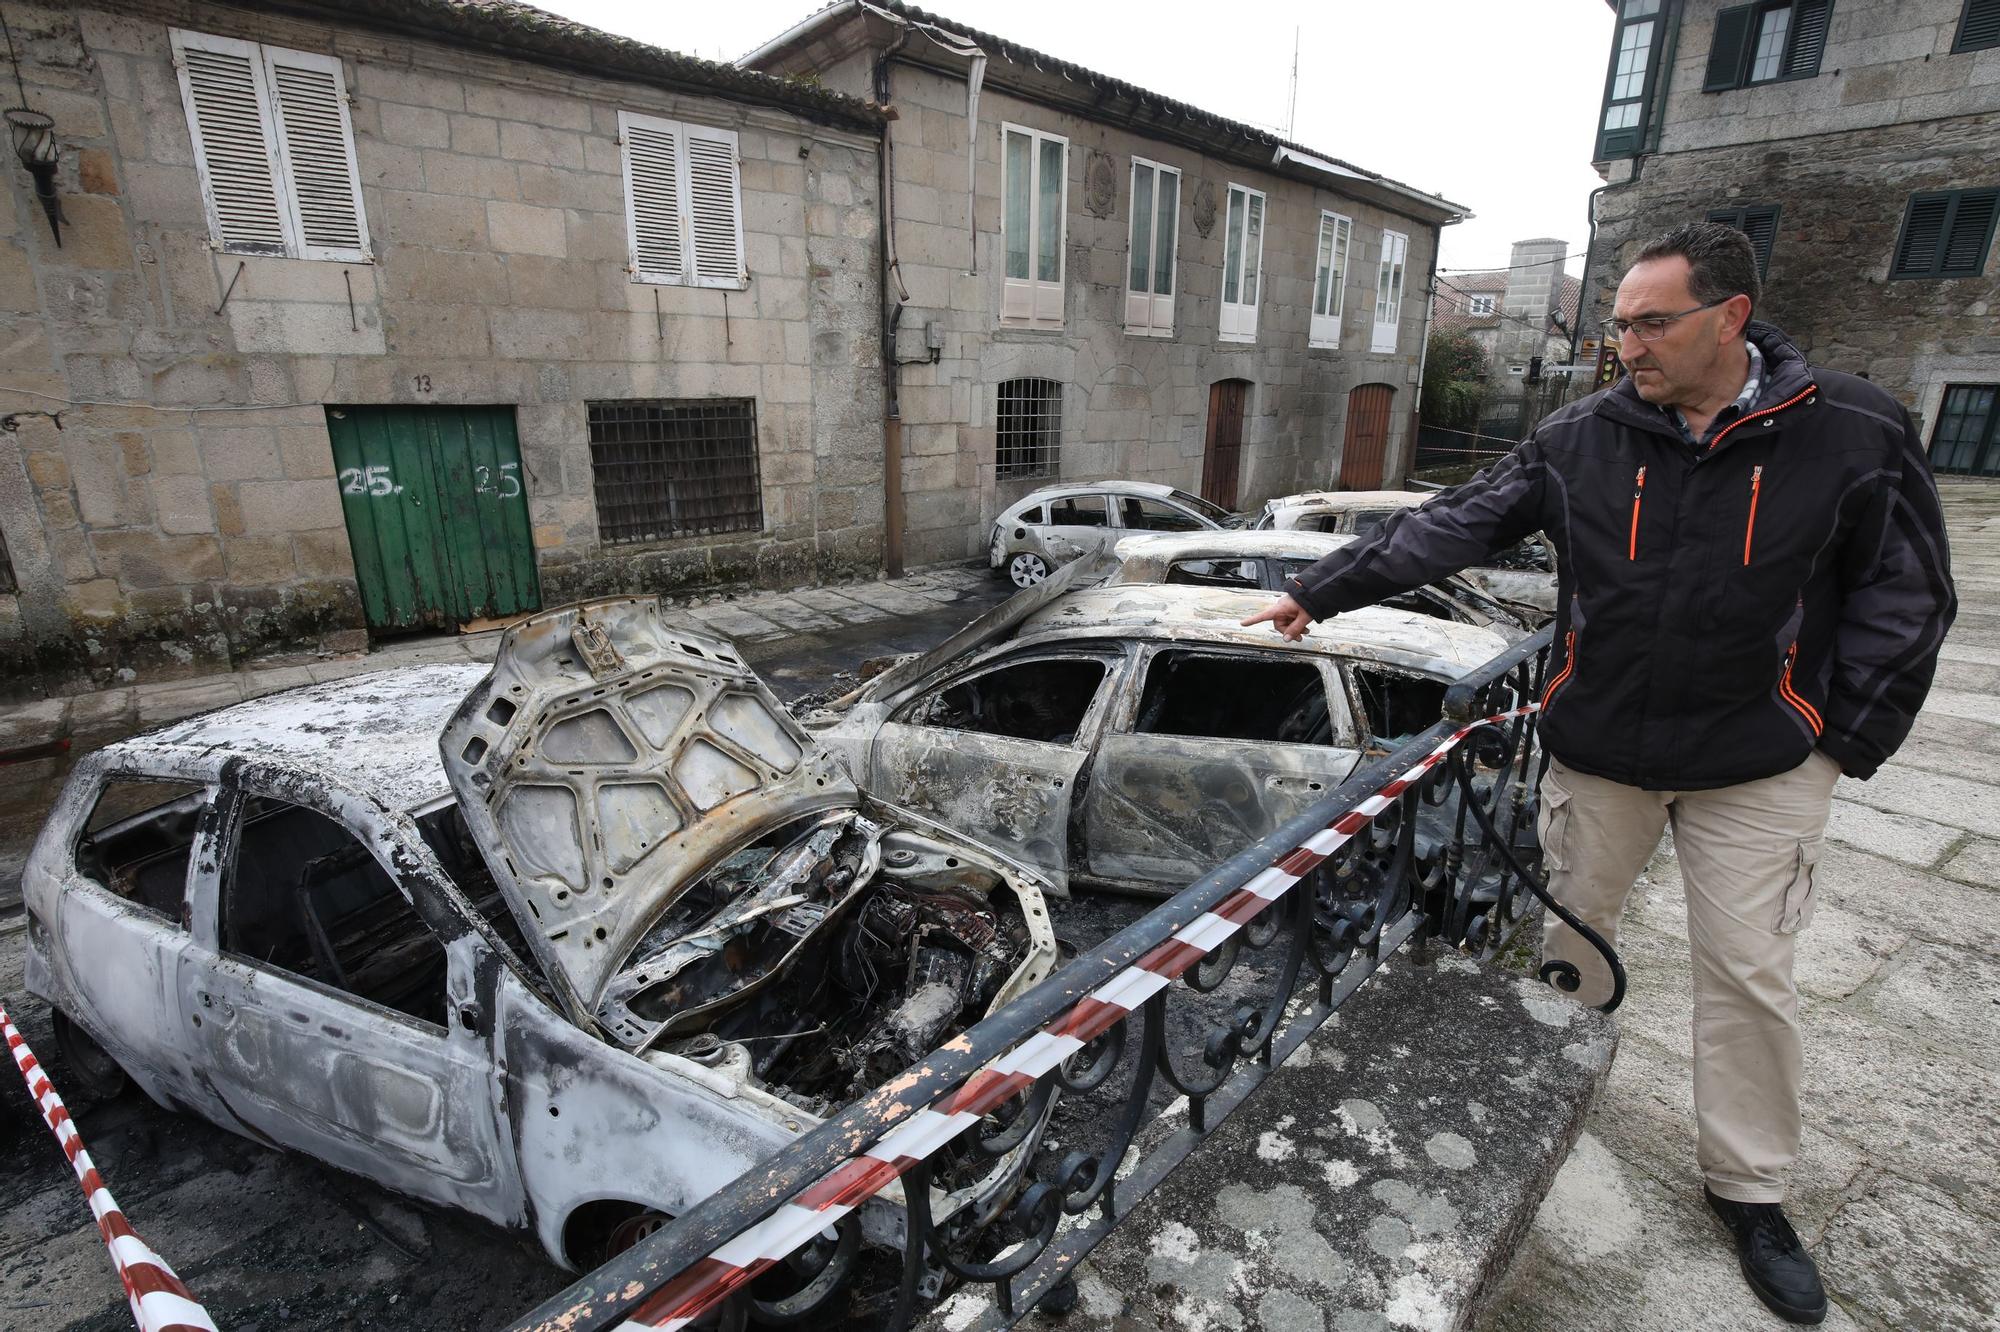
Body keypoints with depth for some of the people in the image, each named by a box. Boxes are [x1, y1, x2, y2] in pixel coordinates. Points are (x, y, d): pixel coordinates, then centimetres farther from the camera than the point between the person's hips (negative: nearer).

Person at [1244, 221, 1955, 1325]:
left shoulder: (1852, 433, -7)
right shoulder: (1581, 438, -5)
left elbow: (1905, 599, 0)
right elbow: (1450, 529, -7)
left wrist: (1848, 739, -4)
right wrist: (1318, 593, -12)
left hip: (1758, 768, -1)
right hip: (1595, 750, 1)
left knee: (1747, 972, 7)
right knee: (1571, 933, 14)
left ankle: (1749, 1187, 29)